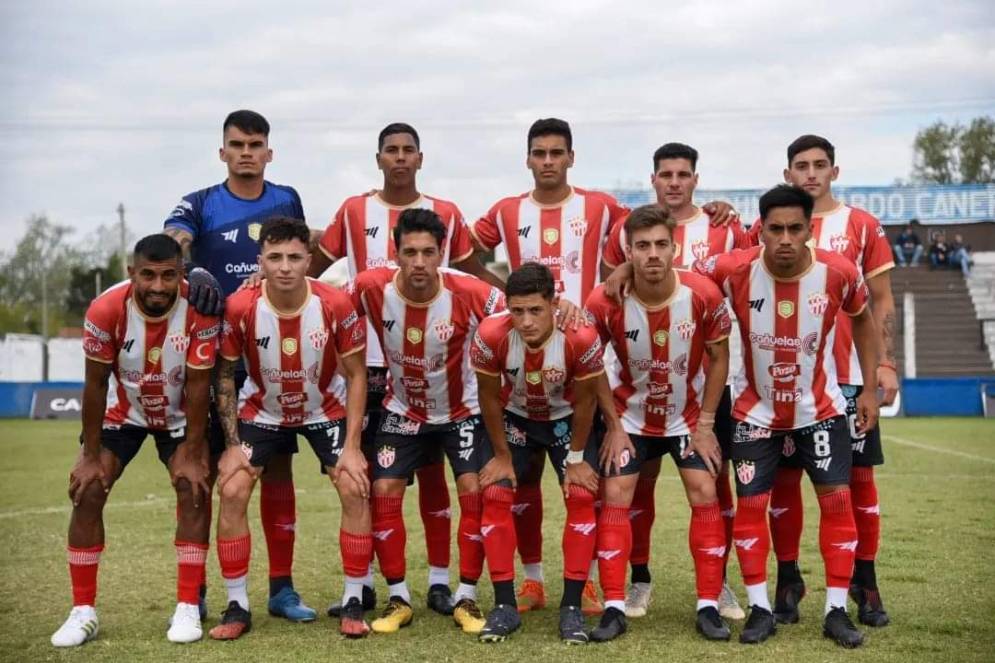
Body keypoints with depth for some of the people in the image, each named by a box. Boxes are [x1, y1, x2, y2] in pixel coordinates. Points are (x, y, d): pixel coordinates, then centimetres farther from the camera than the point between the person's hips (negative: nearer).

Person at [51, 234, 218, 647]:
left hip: (180, 415, -1)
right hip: (122, 412, 1)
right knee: (86, 492, -9)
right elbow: (95, 384, -17)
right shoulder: (106, 310, -29)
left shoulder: (200, 310, -30)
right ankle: (83, 612, 1)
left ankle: (188, 608, -6)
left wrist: (192, 454, -20)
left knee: (195, 490, -16)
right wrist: (90, 455, -14)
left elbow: (197, 386, -22)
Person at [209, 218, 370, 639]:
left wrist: (352, 445, -18)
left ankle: (353, 604, 1)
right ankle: (237, 607, 1)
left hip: (326, 410, 0)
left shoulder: (336, 305, -26)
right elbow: (225, 375, -9)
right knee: (232, 491, -12)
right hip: (261, 411, 1)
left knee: (355, 489, -14)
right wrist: (232, 444, -13)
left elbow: (356, 374, -14)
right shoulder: (240, 308, -25)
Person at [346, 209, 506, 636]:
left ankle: (466, 598, 3)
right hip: (402, 411, 2)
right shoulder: (371, 288, -23)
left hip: (462, 410, -1)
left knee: (474, 492, -12)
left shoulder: (470, 294, -27)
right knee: (384, 493, -6)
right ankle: (398, 599, 9)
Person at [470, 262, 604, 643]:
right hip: (514, 418, 1)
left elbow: (585, 401, -17)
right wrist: (502, 454, -7)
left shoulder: (581, 337, -35)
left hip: (567, 419, -1)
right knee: (495, 495, -11)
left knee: (581, 496, -12)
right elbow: (489, 397, -15)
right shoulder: (491, 335, -33)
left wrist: (576, 458, -9)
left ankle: (572, 607, -2)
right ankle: (504, 606, -1)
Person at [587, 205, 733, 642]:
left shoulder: (704, 295, -23)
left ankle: (709, 607, 3)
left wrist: (705, 423, -7)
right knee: (615, 497, -7)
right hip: (631, 415, 0)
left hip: (688, 415, 0)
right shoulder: (605, 303, -24)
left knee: (705, 496, -6)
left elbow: (718, 358, -7)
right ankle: (614, 608, -1)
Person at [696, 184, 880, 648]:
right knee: (750, 505, -1)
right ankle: (760, 609, 13)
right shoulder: (733, 270, -23)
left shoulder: (838, 272, -19)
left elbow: (863, 319, 2)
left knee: (837, 500, -2)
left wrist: (870, 389, 1)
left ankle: (837, 612, 10)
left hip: (820, 409, 1)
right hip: (756, 411, -1)